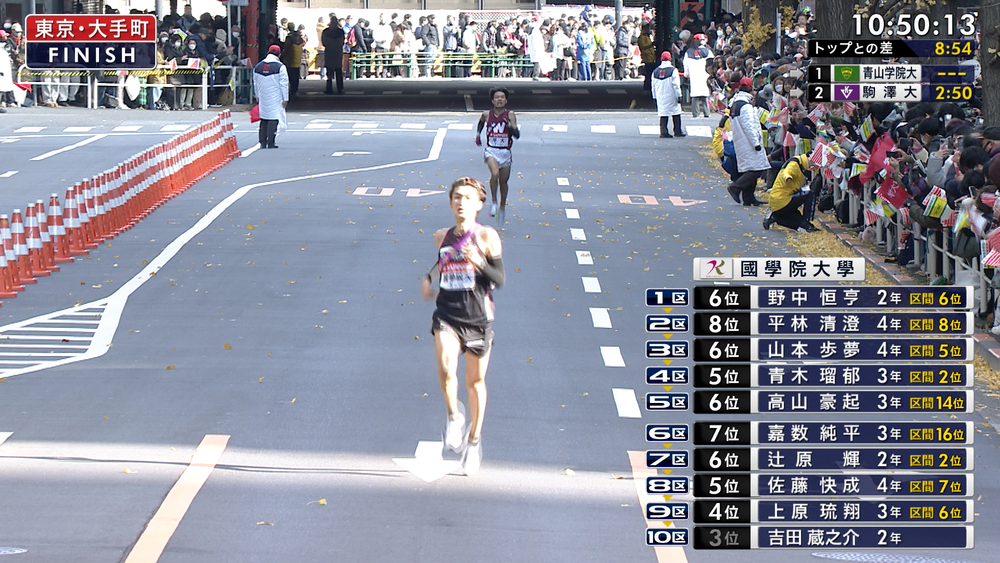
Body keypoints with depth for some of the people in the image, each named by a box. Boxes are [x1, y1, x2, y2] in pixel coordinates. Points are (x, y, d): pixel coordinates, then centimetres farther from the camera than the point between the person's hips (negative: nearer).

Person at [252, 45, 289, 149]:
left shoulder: (258, 66, 8)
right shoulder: (280, 67, -9)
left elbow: (256, 84, 17)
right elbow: (284, 84, -9)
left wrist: (258, 97, 26)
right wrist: (285, 99, -3)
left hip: (263, 98, 5)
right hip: (275, 99, -5)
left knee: (263, 119, 13)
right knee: (273, 119, -3)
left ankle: (263, 142, 12)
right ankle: (270, 143, -7)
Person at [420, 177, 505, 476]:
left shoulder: (487, 237, -5)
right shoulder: (441, 237, 7)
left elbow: (499, 279, -10)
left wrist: (479, 263, -27)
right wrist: (427, 279, 11)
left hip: (478, 318, -2)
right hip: (447, 314, 2)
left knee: (475, 381, 10)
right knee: (445, 367, -24)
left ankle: (474, 439, 31)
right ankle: (454, 417, 3)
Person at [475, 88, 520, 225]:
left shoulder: (510, 115, -5)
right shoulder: (487, 115, 0)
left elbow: (517, 135, -12)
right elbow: (481, 122, 25)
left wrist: (510, 126, -28)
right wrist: (478, 134, 17)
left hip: (505, 152, 1)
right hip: (491, 151, -1)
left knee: (503, 182, 12)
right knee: (495, 174, -29)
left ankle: (502, 207, 35)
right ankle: (494, 202, -14)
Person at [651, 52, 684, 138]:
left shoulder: (655, 72, 5)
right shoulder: (673, 70, -9)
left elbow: (653, 86, 10)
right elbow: (676, 85, -11)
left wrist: (655, 97, 16)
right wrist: (678, 96, -7)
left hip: (660, 97, 4)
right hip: (671, 97, -4)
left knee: (663, 114, 5)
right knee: (676, 114, 6)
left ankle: (663, 131, -3)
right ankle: (677, 131, 8)